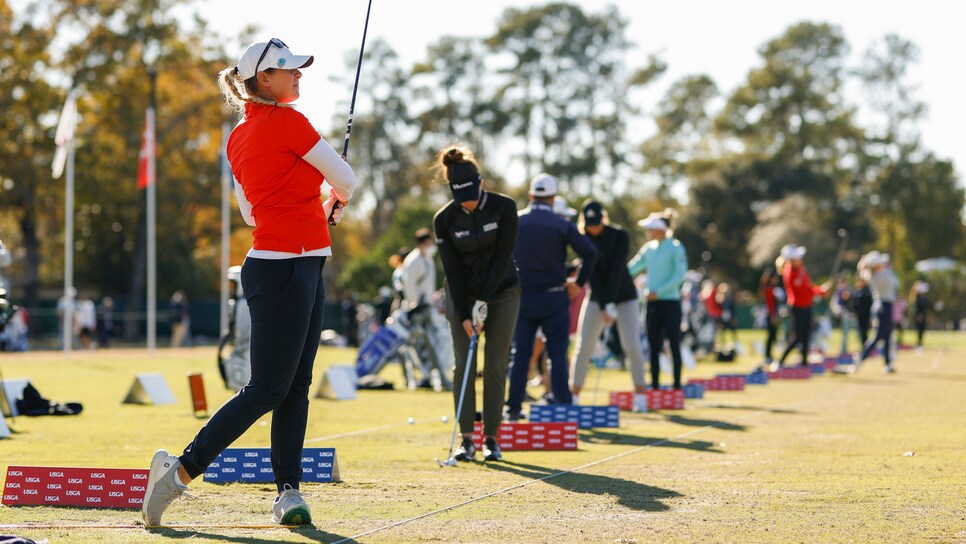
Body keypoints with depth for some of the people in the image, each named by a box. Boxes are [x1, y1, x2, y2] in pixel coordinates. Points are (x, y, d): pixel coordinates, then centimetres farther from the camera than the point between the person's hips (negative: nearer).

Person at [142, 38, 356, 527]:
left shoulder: (238, 138, 13)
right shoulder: (287, 121, -12)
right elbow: (344, 179, -3)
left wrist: (315, 205, 22)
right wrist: (336, 199, 20)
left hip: (304, 270, 9)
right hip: (284, 269, -9)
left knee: (296, 387, 7)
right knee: (267, 388, -7)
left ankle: (288, 491, 6)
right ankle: (179, 470, -4)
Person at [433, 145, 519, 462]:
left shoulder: (504, 207, -15)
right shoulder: (444, 219, -13)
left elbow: (503, 257, -15)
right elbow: (451, 270, -11)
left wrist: (483, 302, -18)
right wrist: (464, 314, -16)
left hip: (501, 291, -1)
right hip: (462, 295, 1)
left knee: (495, 366, -3)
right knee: (463, 365, -6)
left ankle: (491, 438, 3)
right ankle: (466, 439, -2)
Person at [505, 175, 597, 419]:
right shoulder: (562, 224, -4)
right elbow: (589, 252, -11)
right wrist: (579, 283, 0)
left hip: (521, 297, 2)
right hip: (554, 297, -2)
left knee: (520, 353, 7)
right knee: (558, 353, 2)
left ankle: (513, 407, 4)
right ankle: (562, 406, -2)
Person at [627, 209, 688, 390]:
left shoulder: (676, 248, -7)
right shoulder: (648, 248, 10)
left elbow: (679, 276, -13)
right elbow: (632, 268, 12)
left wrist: (658, 292, -18)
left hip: (670, 302, -6)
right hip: (652, 303, 6)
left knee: (674, 345, -1)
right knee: (653, 345, 7)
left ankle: (677, 385, 2)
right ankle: (655, 385, 13)